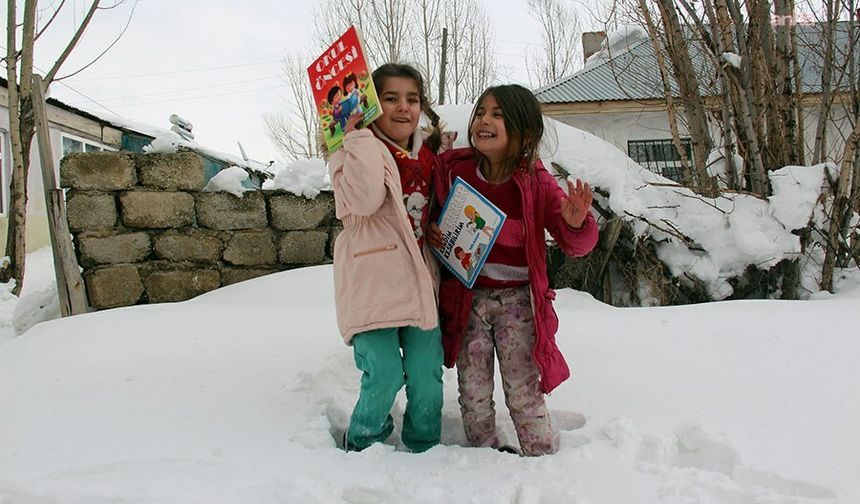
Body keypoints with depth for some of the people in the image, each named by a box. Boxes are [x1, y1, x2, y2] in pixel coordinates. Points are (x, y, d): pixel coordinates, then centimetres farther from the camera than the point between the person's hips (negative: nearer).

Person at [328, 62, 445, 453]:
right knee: (385, 374, -10)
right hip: (374, 283, -6)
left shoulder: (428, 154, 15)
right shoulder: (356, 151, -3)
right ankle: (362, 444, 16)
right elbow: (365, 200, -23)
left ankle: (425, 450, 26)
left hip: (420, 281, 6)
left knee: (427, 375, 6)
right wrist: (358, 137, -20)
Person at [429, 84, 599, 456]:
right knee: (473, 392, 10)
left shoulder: (537, 184, -9)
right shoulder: (454, 171, -4)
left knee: (523, 391, 3)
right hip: (467, 297, 2)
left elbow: (577, 245, -5)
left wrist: (576, 222, -27)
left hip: (516, 300, -2)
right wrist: (432, 232, -6)